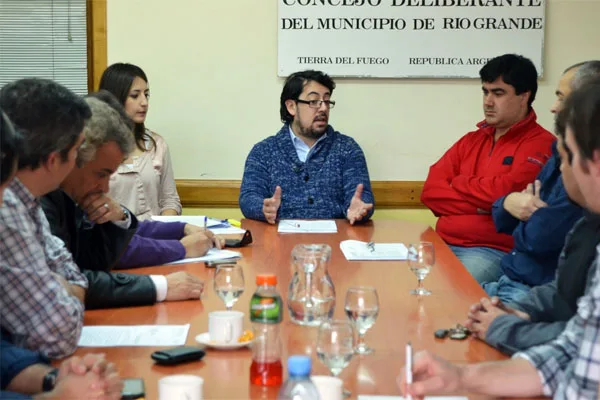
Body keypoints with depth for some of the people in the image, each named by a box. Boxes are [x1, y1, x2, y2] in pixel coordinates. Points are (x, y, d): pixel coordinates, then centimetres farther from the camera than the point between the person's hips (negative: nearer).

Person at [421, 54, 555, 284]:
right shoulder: (472, 140, 18)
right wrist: (480, 205, -6)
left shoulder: (540, 144, -1)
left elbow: (506, 192, -16)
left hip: (494, 252, -6)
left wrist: (458, 183, 4)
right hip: (444, 245, 6)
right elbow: (430, 191, 9)